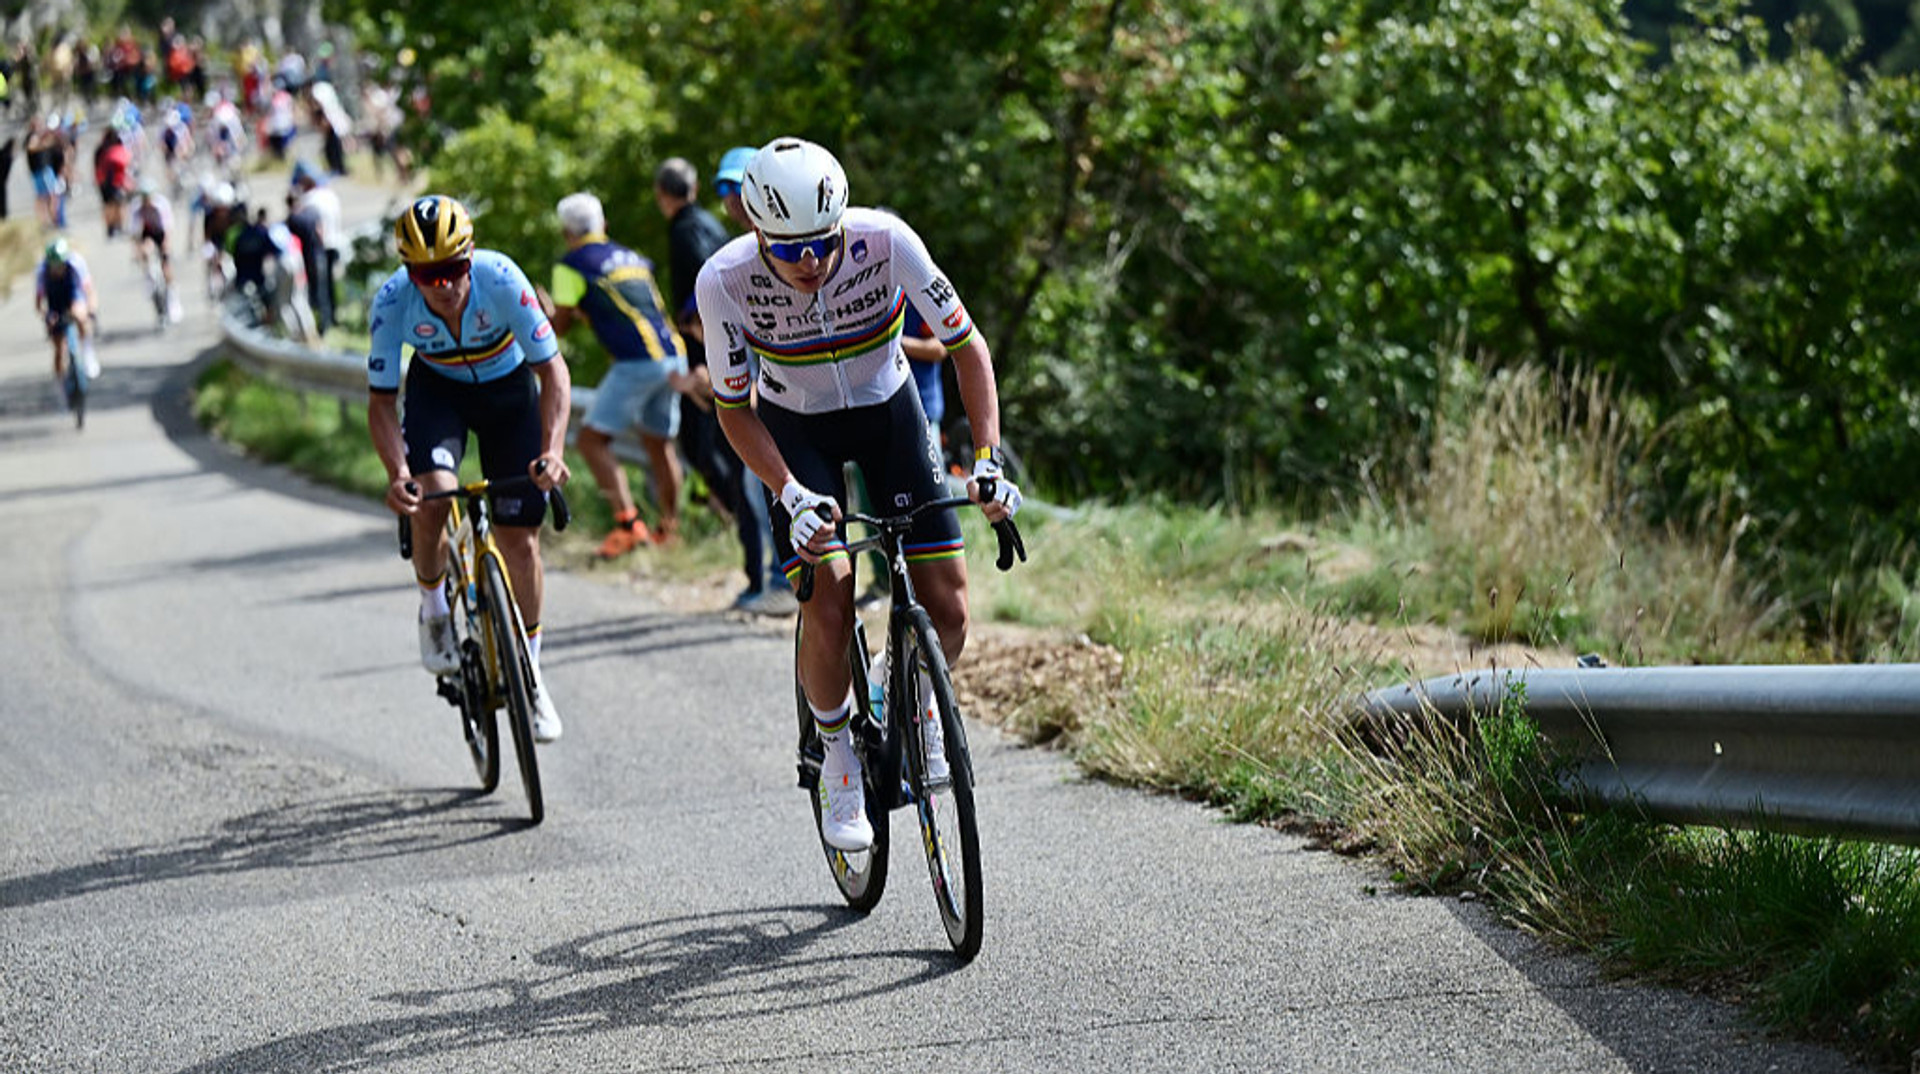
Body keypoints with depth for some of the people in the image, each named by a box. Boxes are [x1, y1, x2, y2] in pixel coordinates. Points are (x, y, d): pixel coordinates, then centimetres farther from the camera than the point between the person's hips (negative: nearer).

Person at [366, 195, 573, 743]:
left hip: (508, 388, 0)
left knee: (520, 539, -5)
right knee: (431, 497, -28)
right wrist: (396, 473, -39)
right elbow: (382, 400, -22)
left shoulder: (501, 280, -33)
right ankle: (435, 611, 1)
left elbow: (553, 372, -28)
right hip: (437, 389, 0)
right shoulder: (393, 301, -30)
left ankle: (530, 672, 15)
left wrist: (551, 451, -42)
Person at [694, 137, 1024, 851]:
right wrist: (791, 494, -30)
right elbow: (735, 407, -16)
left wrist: (989, 458, -27)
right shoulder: (725, 281, -28)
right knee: (828, 610, -21)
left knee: (946, 612, -9)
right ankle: (836, 749, 5)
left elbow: (965, 345, -17)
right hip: (795, 427, -1)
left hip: (887, 411, 1)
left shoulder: (885, 242, -28)